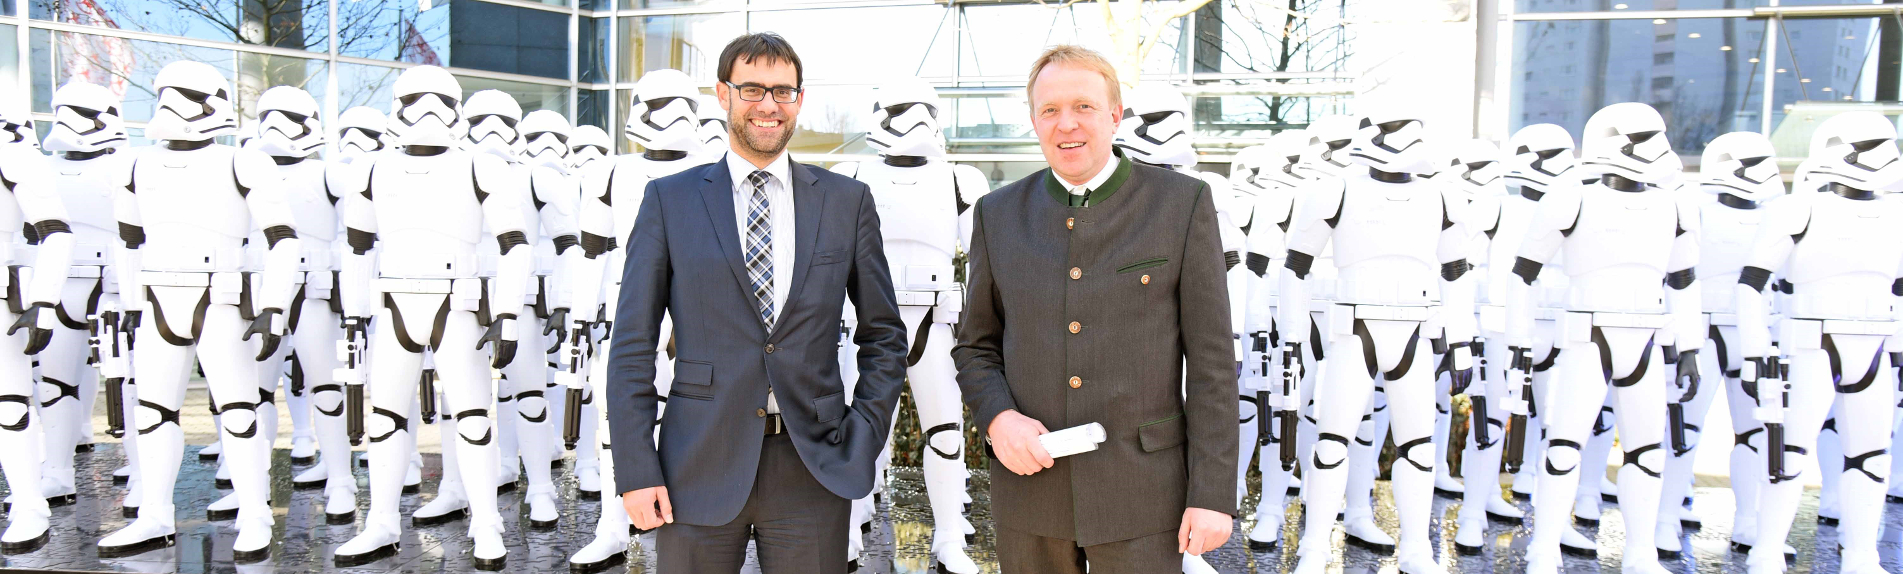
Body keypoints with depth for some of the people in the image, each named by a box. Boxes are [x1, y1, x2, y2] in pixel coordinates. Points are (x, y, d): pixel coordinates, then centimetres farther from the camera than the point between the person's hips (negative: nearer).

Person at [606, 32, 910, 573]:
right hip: (699, 470, 0)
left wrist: (865, 438, 1)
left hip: (814, 469, 1)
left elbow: (883, 333, 11)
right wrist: (635, 470, -5)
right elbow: (633, 344, 1)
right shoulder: (669, 199, 3)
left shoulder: (847, 200, 6)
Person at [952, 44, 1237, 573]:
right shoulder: (998, 214, 5)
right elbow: (976, 347, 11)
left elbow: (1211, 360, -4)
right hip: (1029, 483, 3)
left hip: (1139, 490, -2)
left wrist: (1213, 493, -8)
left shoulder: (1184, 203, -4)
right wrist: (997, 419, -9)